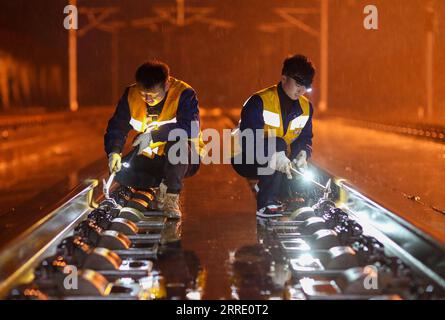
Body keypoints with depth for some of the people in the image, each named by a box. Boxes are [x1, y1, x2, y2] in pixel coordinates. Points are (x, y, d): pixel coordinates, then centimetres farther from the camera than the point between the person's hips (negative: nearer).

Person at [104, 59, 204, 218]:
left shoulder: (184, 94, -19)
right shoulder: (131, 95, -5)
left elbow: (190, 128, -33)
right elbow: (117, 126, -4)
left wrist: (153, 136, -39)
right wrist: (114, 151, -24)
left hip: (183, 159, -5)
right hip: (150, 158, 5)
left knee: (177, 143, -37)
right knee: (122, 171, -21)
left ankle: (172, 196, -19)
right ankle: (162, 186, 6)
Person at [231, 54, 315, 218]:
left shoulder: (306, 107, 0)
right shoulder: (258, 102, -22)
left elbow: (305, 138, 2)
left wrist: (302, 154, -22)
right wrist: (275, 155, -45)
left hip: (274, 161, 7)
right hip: (246, 160, -7)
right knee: (278, 144, -34)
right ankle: (266, 204, -27)